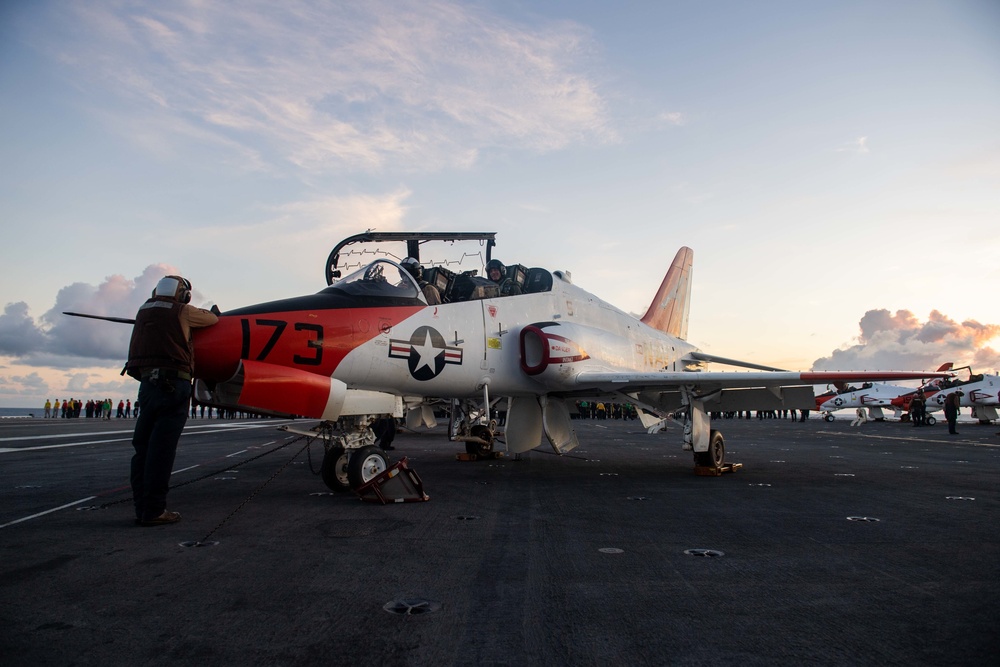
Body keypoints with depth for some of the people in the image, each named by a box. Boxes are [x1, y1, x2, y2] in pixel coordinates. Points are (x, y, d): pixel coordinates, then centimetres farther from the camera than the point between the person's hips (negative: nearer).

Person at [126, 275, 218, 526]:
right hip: (173, 383, -6)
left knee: (143, 447, 9)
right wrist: (212, 313, 34)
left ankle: (142, 507, 13)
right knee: (161, 449, -6)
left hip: (147, 383, 6)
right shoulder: (181, 312, 0)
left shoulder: (143, 312, 17)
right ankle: (153, 510, -5)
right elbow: (213, 319, 13)